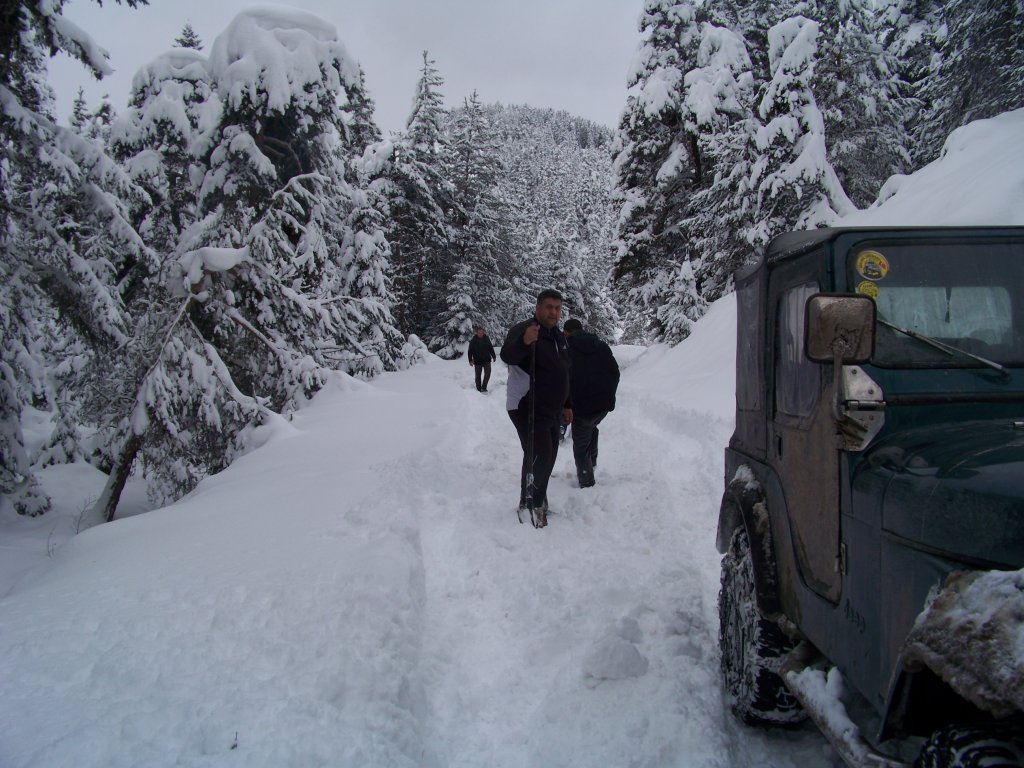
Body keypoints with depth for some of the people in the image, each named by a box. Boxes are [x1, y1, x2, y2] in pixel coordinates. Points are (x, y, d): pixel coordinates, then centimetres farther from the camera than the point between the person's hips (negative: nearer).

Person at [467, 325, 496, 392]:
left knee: (487, 374, -6)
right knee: (478, 375, 8)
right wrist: (470, 360, -11)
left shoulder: (486, 339, 1)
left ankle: (483, 387, 5)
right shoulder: (473, 340, -8)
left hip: (487, 360, 2)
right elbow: (470, 351, -7)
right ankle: (479, 389, 17)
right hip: (477, 361, -2)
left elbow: (491, 348, 12)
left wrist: (494, 356, 16)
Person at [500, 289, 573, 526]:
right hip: (527, 409, -8)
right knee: (540, 456, -16)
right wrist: (524, 342, -55)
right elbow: (508, 356, -35)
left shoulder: (560, 338, 13)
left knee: (548, 458, 12)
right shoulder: (522, 329, -14)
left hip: (552, 411, 8)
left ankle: (536, 502, 27)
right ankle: (531, 503, 0)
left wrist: (567, 405, 21)